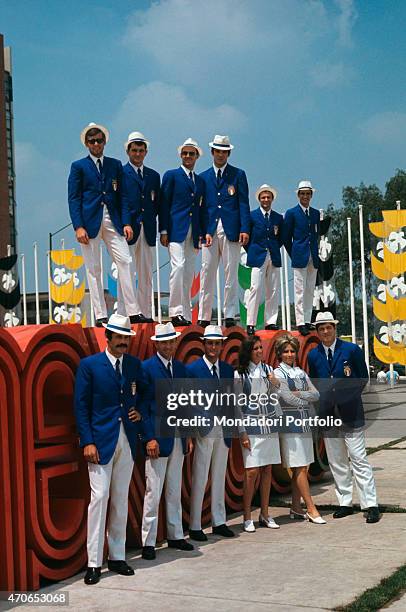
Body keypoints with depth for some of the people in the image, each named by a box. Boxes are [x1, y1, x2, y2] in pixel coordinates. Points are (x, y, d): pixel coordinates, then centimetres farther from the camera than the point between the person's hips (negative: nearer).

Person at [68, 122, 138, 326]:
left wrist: (126, 222, 1)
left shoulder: (115, 165, 14)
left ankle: (132, 312, -4)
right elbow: (73, 199, 0)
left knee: (125, 262, -7)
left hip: (113, 221, 2)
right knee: (93, 269, 1)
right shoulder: (78, 167, 6)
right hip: (90, 222, -2)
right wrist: (78, 227, -11)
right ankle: (100, 315, 5)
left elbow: (121, 196, 13)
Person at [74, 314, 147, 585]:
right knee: (99, 497, -8)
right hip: (101, 441, -4)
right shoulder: (89, 365, -4)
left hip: (128, 440, 4)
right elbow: (81, 405, -5)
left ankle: (117, 557, 18)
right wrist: (88, 441, -12)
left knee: (121, 500, 9)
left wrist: (140, 411, 3)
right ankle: (94, 563, -2)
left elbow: (143, 392, 24)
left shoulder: (135, 364, 8)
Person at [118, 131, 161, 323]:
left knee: (146, 276, 7)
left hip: (147, 231, 5)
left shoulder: (154, 176, 18)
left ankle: (145, 314, 11)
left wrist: (149, 219, 5)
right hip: (127, 229, -5)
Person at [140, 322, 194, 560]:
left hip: (178, 438, 6)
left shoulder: (180, 368, 12)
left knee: (175, 491, 14)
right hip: (157, 437, -6)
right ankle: (148, 542, 3)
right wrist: (150, 438, -15)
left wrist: (189, 435, 11)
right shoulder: (146, 368, -7)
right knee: (153, 491, -4)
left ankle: (176, 536, 23)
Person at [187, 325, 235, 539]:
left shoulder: (228, 369, 10)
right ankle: (195, 527, 7)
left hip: (223, 431, 5)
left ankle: (219, 522, 23)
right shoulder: (192, 369, -7)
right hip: (203, 431, -5)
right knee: (199, 479, -1)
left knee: (219, 478, 13)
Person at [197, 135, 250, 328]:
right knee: (207, 274, -1)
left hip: (231, 230, -2)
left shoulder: (238, 175, 9)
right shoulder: (204, 177, 15)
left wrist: (244, 229, -8)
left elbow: (243, 203, 3)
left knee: (231, 274, -1)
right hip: (210, 230, 2)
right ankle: (204, 316, 2)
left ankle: (229, 316, 3)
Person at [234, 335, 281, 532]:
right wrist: (242, 432, -9)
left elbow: (274, 398, 15)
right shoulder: (240, 374, -2)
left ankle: (265, 514, 15)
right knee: (252, 471, -8)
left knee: (267, 470, 7)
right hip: (252, 426, -4)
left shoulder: (267, 369, 11)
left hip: (270, 424, 5)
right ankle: (247, 517, 0)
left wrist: (275, 383, -6)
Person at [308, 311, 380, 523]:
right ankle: (345, 503, 18)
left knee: (359, 460, -5)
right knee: (336, 463, 9)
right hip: (328, 414, 4)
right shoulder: (313, 355, 7)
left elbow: (363, 377, 4)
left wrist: (350, 395, -4)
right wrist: (320, 404, 4)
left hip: (350, 413, -4)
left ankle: (370, 505, -2)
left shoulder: (351, 350, -2)